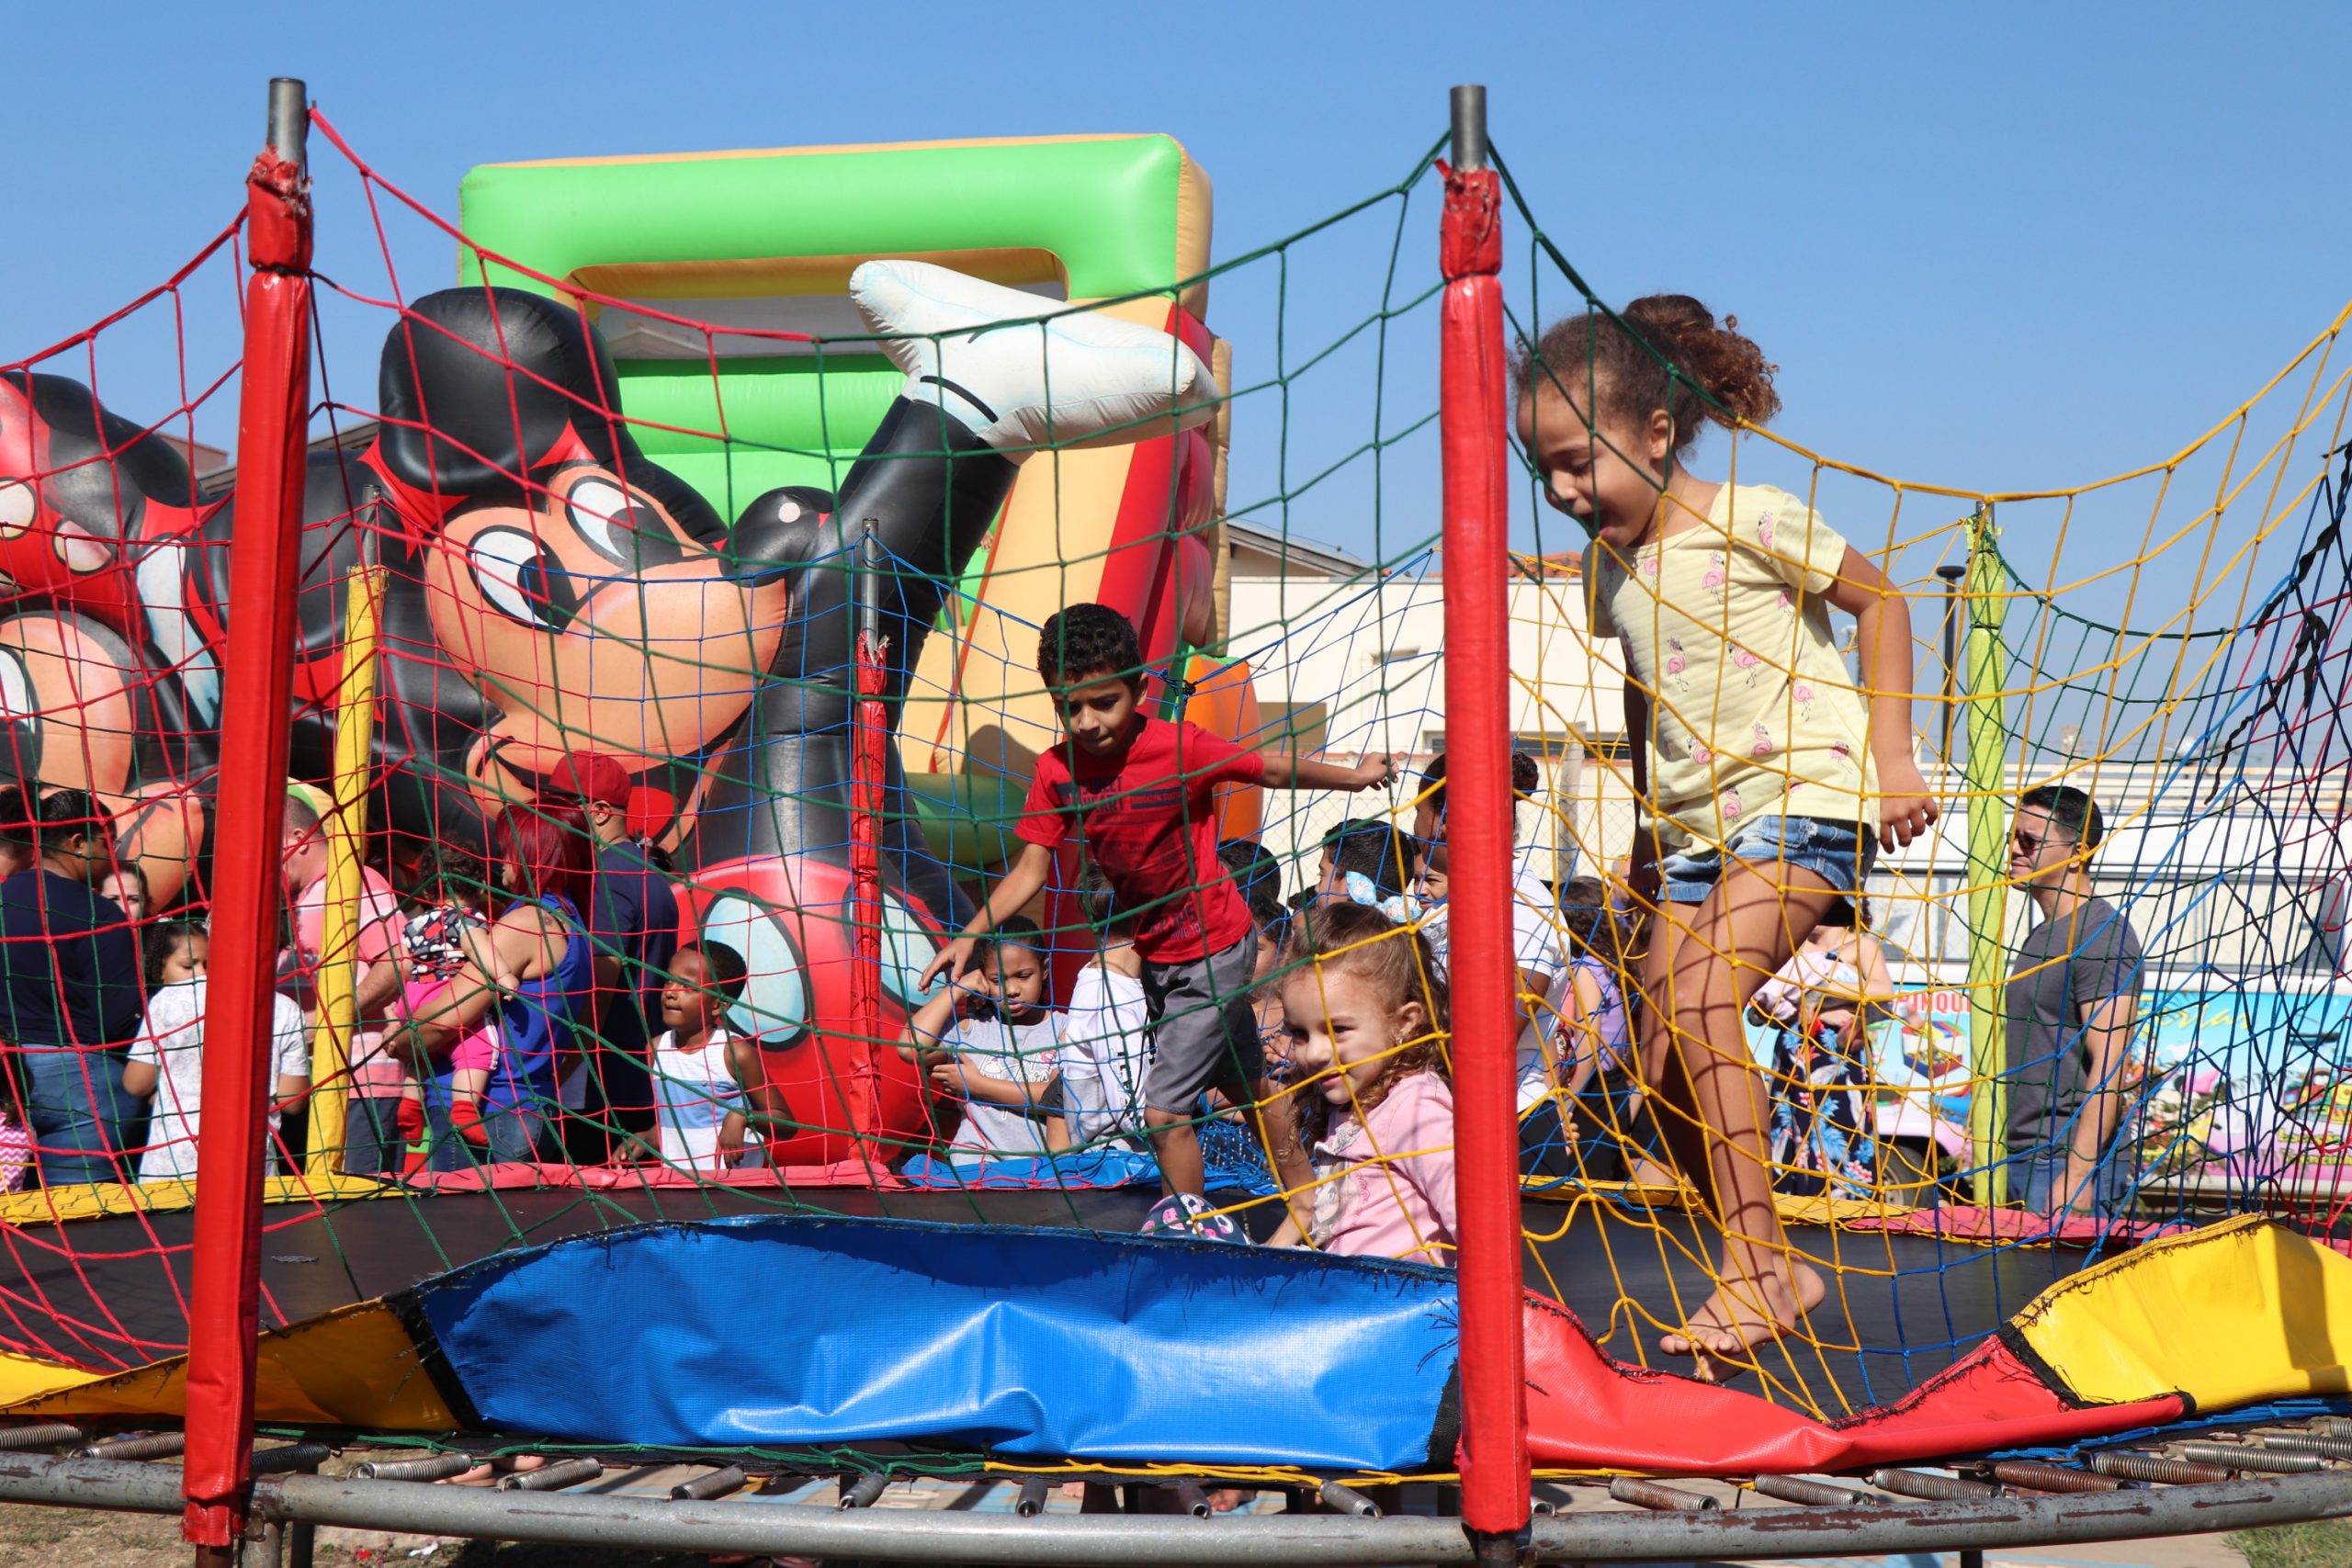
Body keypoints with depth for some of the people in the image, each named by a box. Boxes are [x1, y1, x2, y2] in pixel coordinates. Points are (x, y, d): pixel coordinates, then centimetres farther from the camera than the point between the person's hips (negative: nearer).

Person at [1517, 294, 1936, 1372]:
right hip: (1697, 821, 8)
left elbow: (1878, 599, -1)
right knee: (1663, 1055, 1)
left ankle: (1757, 1269, -19)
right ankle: (1770, 1276, 16)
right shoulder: (1608, 564, 8)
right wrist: (1649, 822, 25)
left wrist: (1891, 758, -7)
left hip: (1805, 794, -7)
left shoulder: (1751, 519, -10)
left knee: (1700, 1001, -26)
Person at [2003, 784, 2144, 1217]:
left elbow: (2110, 1067, -19)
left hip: (2072, 1163, -9)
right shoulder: (2043, 936, 19)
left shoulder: (2103, 937, -12)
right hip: (2025, 1160, 9)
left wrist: (2076, 1174, -24)